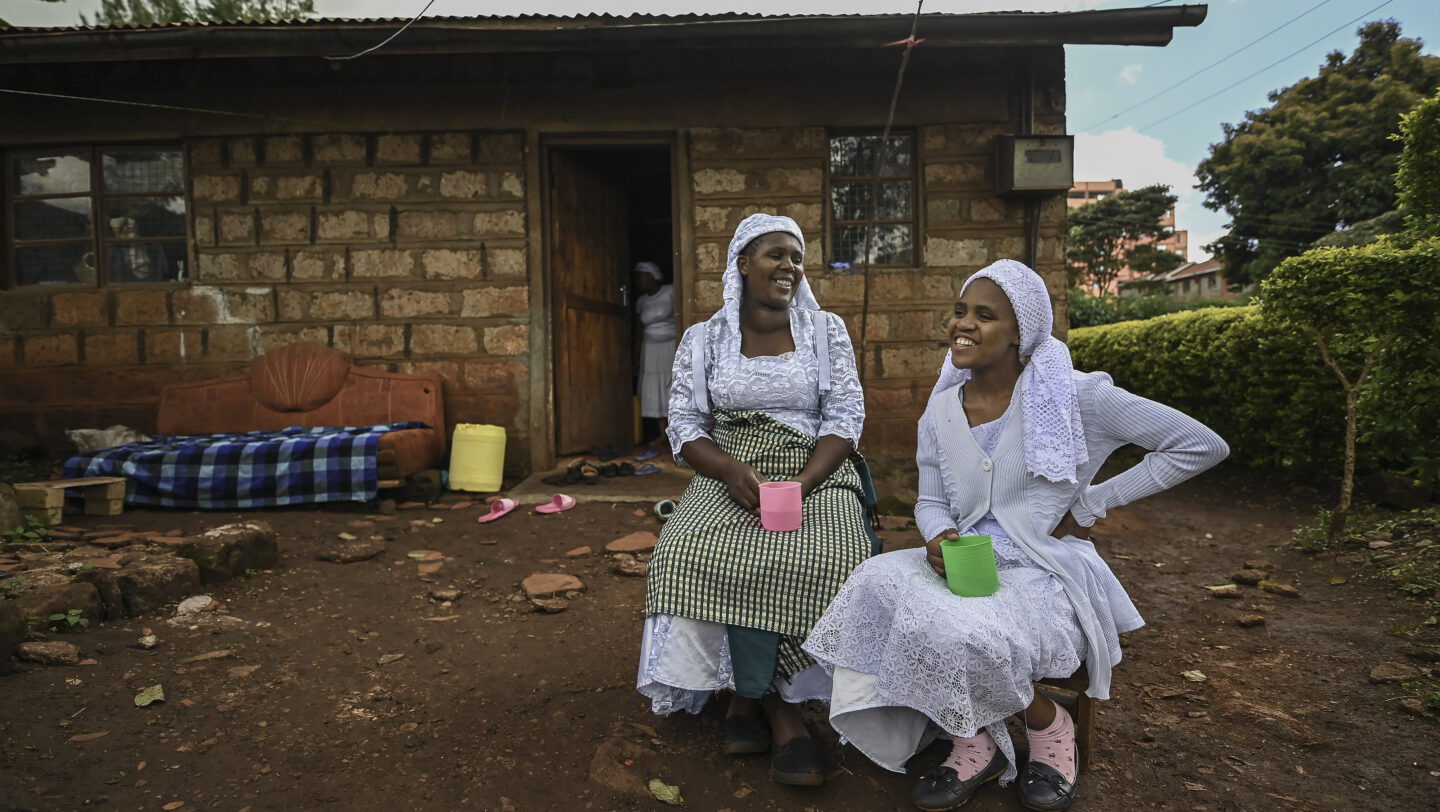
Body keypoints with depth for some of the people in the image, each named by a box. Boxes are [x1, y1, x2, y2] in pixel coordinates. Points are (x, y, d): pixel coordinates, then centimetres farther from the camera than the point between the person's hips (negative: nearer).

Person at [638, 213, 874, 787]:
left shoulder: (827, 331, 8)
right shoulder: (704, 340, 9)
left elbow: (845, 418, 0)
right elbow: (684, 424, 4)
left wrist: (800, 487, -17)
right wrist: (731, 471, -17)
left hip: (816, 472, 0)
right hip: (729, 473, 0)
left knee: (833, 559, -32)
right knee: (692, 552, -31)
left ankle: (750, 695, -11)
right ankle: (781, 718, -14)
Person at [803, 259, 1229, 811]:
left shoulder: (1072, 396, -10)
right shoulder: (942, 409, 5)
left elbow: (1202, 446, -7)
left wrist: (1092, 503, -6)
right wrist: (939, 536, -14)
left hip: (1048, 573, -4)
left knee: (961, 631, -33)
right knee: (879, 581, -26)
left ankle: (1048, 725, 4)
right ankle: (976, 741, -5)